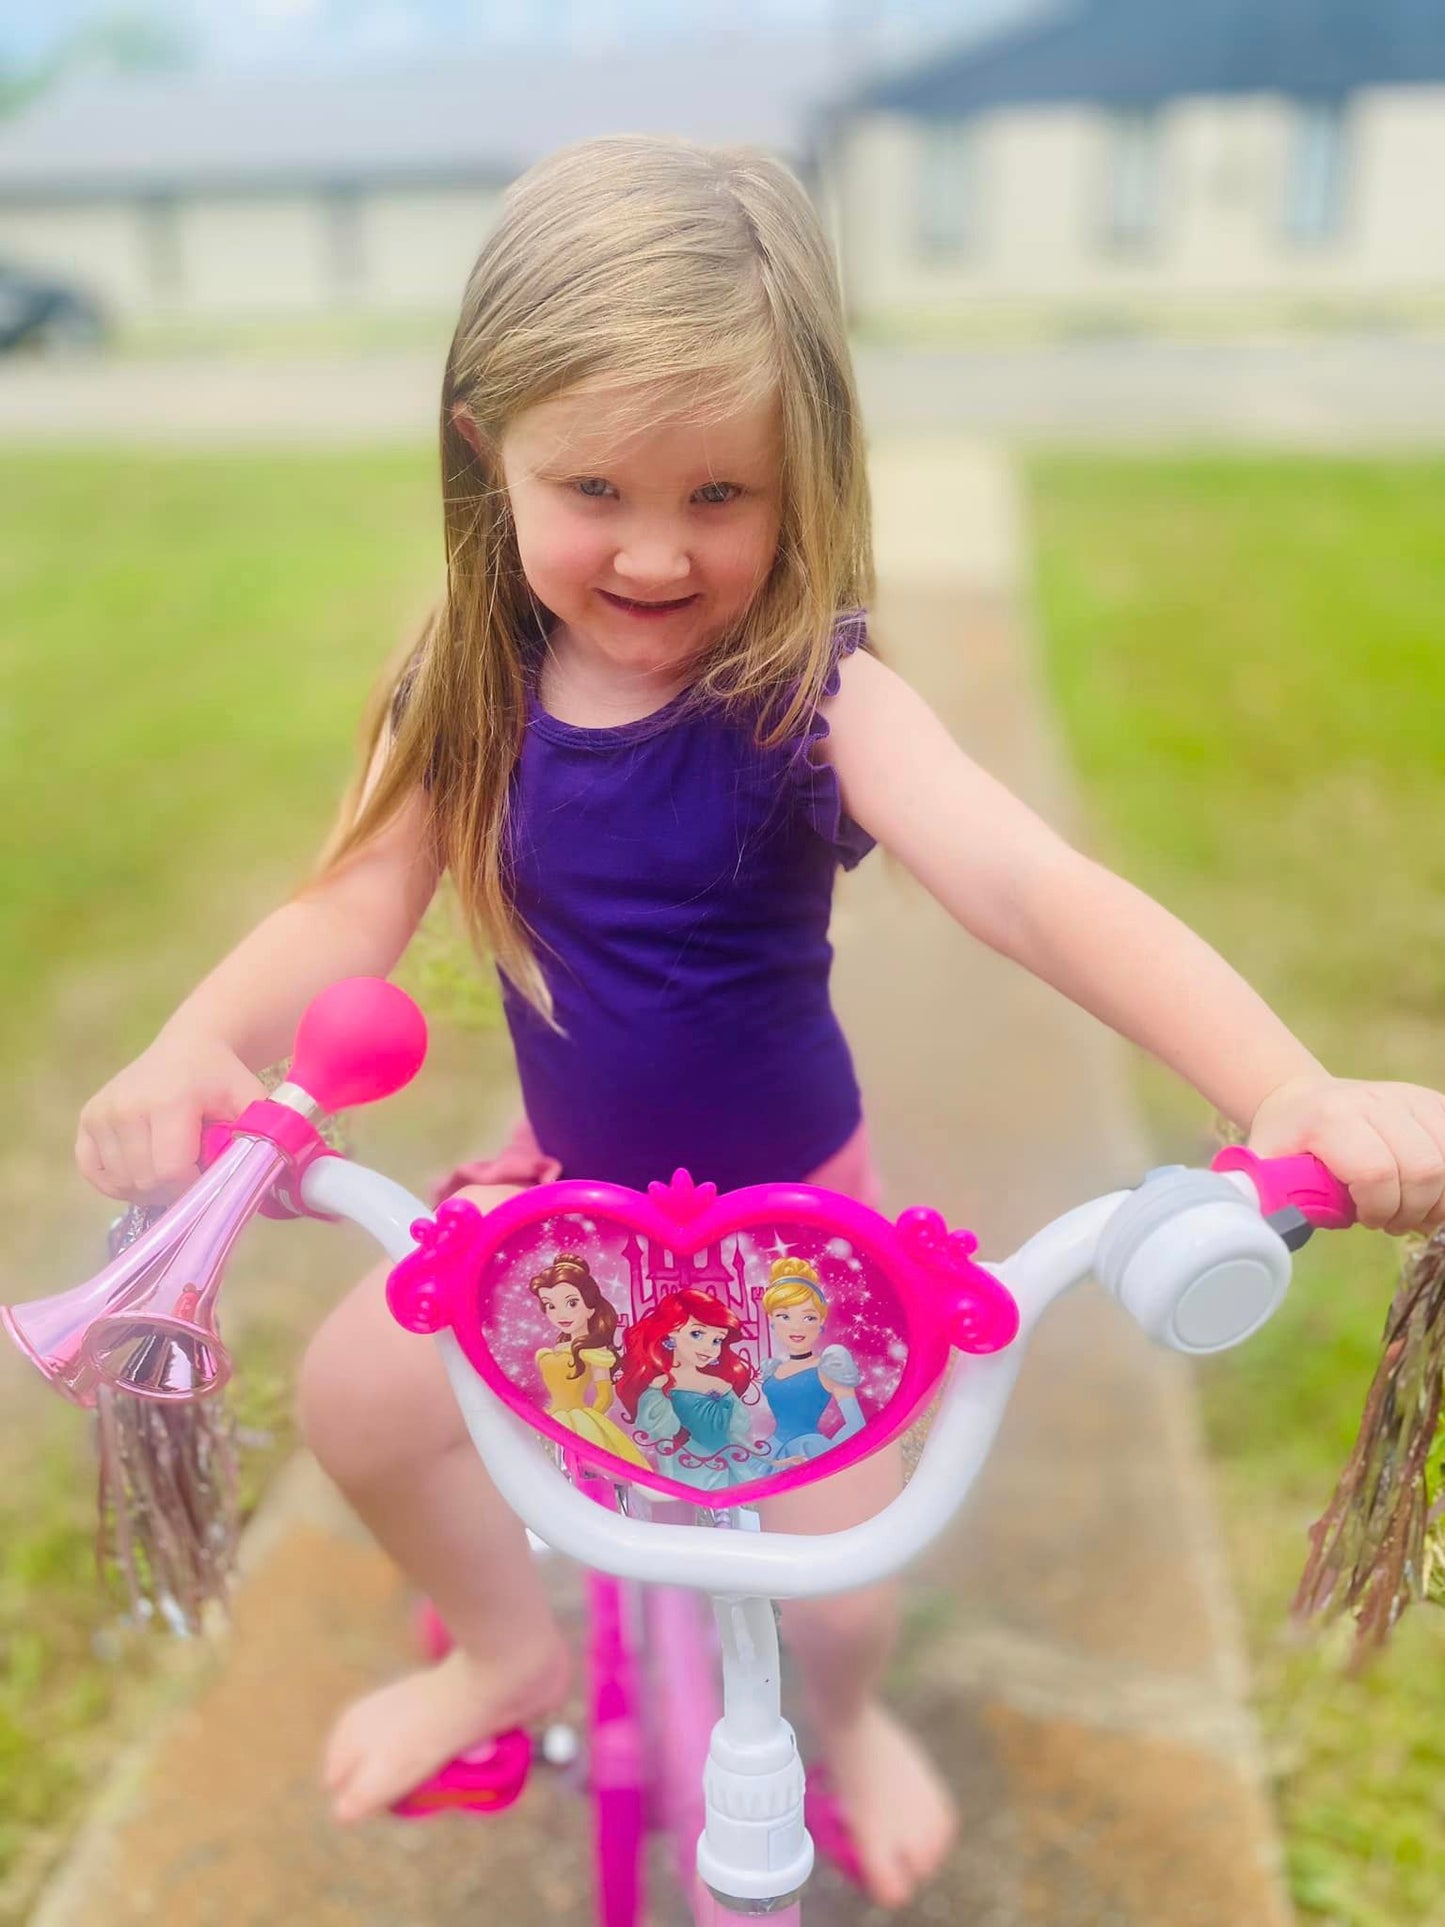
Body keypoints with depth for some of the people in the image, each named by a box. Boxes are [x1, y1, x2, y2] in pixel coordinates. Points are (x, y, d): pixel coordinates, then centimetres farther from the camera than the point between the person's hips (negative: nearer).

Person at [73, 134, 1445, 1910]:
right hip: (567, 1182, 4)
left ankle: (846, 1719, 39)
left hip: (795, 1204, -3)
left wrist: (1296, 1091, -50)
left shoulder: (817, 701, -25)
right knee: (352, 1392, -2)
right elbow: (349, 910, -13)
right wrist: (193, 1049, -33)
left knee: (833, 1585, -4)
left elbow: (1033, 889, -37)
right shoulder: (472, 693, -11)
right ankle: (506, 1650, 32)